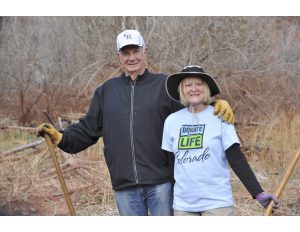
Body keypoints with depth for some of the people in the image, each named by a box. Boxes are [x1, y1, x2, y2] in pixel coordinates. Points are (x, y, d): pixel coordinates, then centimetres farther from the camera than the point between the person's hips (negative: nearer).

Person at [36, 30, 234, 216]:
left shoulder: (165, 85, 4)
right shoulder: (106, 91, 15)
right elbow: (87, 129, 17)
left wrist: (218, 104, -22)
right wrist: (60, 137, 3)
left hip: (161, 182, -3)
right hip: (125, 187, 3)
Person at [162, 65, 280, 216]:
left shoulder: (220, 118, -3)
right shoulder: (171, 121, 6)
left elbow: (237, 159, -4)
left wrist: (258, 193, -11)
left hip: (217, 202, -3)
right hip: (183, 204, 3)